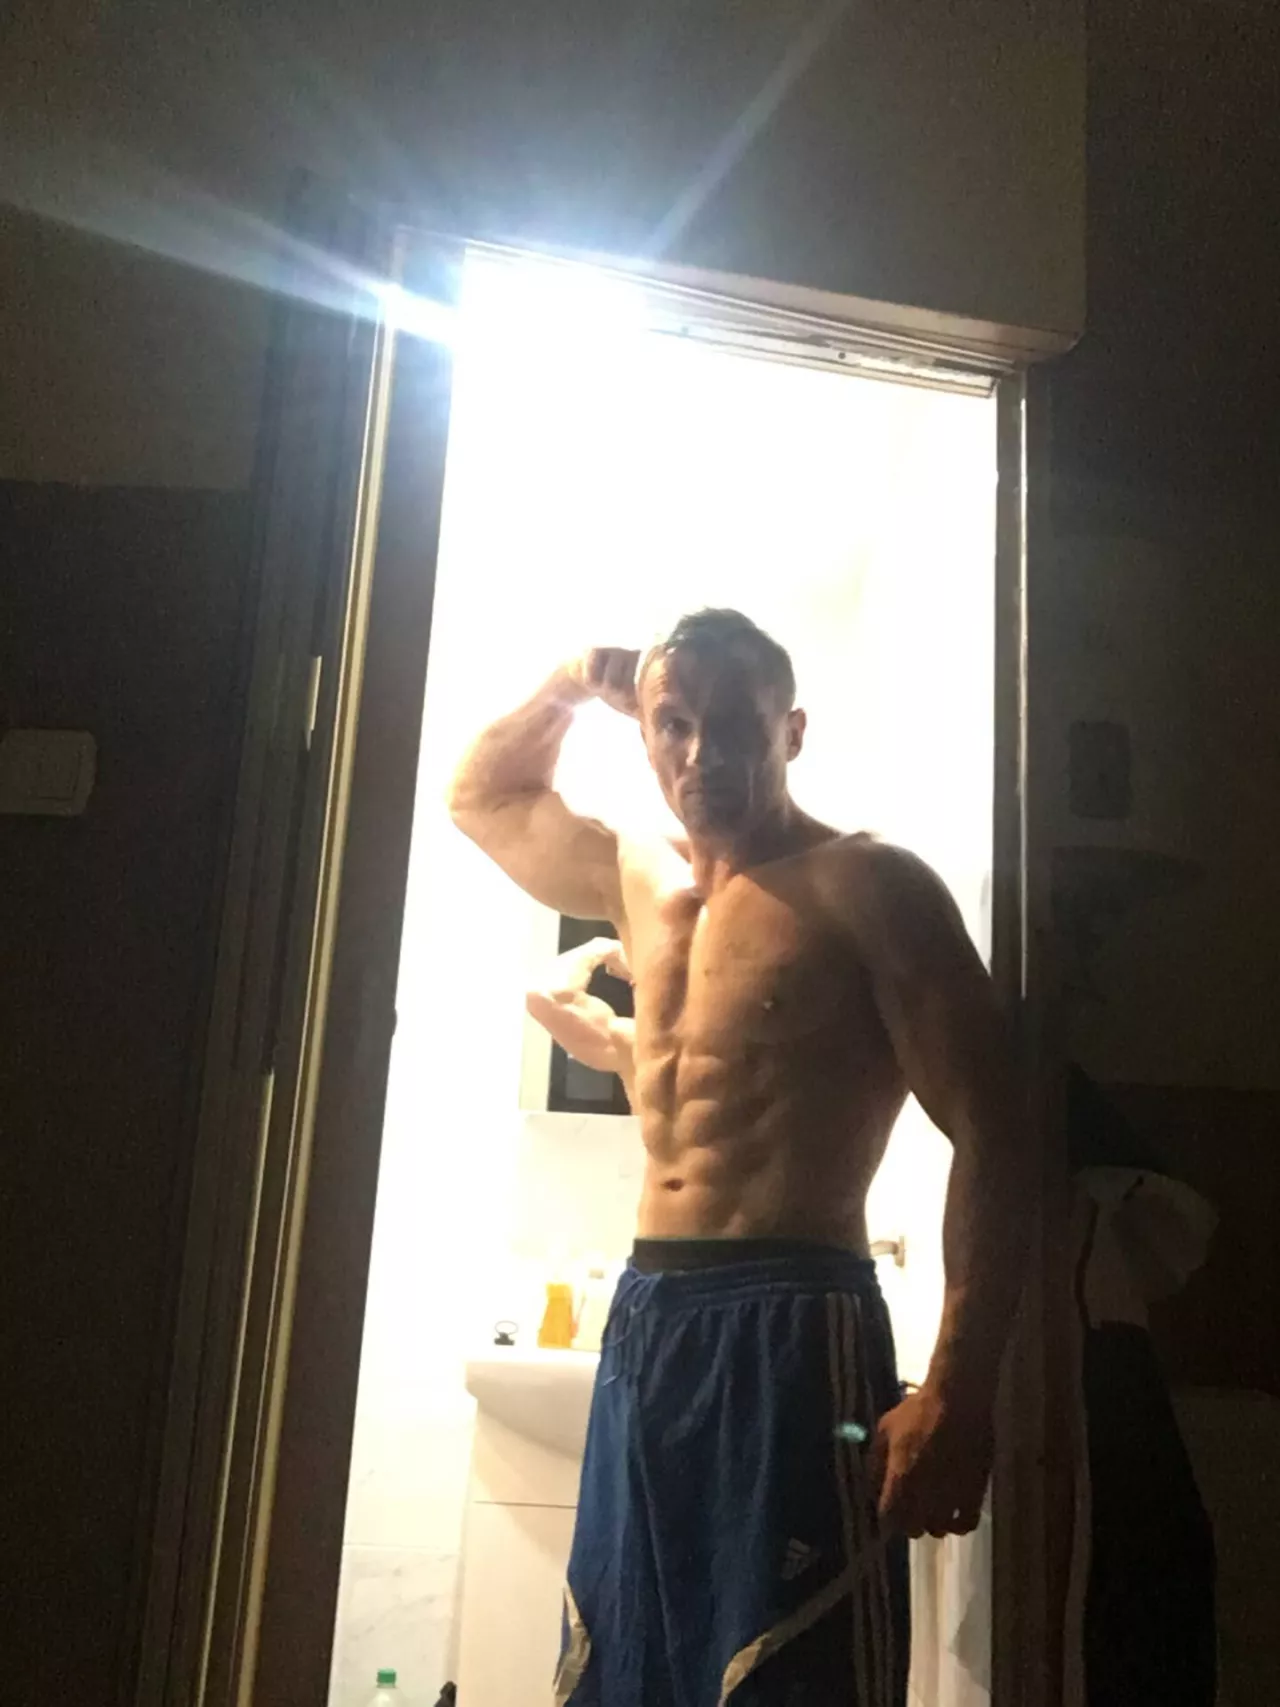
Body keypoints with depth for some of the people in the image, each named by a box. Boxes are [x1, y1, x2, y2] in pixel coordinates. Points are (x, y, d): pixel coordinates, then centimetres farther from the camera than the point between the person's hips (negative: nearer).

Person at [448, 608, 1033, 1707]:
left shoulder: (863, 887, -5)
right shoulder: (638, 881, 15)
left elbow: (993, 1141, -10)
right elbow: (479, 796, 32)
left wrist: (957, 1391, -20)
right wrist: (574, 685, 14)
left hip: (791, 1331, -6)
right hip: (644, 1322, 7)